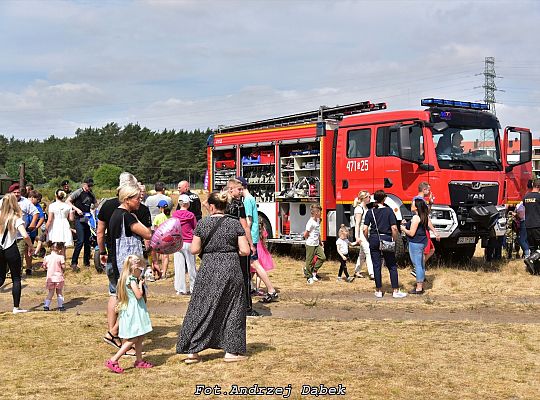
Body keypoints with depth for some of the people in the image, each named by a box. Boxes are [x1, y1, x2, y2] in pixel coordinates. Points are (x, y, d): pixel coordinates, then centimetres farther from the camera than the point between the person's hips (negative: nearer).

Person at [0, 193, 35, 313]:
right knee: (16, 278, 7)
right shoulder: (16, 218, -10)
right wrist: (31, 246, -5)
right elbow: (25, 236, -21)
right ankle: (16, 307, 8)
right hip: (11, 250, -4)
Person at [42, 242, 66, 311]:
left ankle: (46, 306, 4)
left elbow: (44, 267, 5)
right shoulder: (60, 257, -10)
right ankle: (60, 306, 12)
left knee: (51, 292, 11)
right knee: (59, 292, 11)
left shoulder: (47, 257, 0)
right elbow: (63, 267, -10)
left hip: (50, 278, 2)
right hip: (58, 277, -2)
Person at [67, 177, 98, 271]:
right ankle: (74, 262, -8)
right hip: (79, 219, -6)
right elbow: (67, 201, -8)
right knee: (80, 241, -15)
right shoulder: (78, 192, -5)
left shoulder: (91, 195, 13)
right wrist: (77, 209, -17)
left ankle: (86, 262, 19)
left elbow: (96, 204, 22)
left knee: (87, 241, 9)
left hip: (88, 220, 6)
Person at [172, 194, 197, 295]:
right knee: (191, 265, 8)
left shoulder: (174, 214, -2)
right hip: (188, 243, -2)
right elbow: (196, 228, 1)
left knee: (179, 266, 5)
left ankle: (180, 289, 6)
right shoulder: (191, 215, -8)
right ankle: (193, 288, 15)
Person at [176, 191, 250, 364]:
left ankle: (192, 351, 10)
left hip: (209, 271, 0)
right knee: (232, 309, 11)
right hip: (231, 270, 0)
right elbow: (245, 251, -6)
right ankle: (231, 351, 13)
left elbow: (194, 249, -1)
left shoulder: (202, 224, -3)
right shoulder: (235, 224, -2)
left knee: (201, 309, 9)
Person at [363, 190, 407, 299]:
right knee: (392, 266, 6)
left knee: (376, 266, 8)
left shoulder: (370, 212, 1)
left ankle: (378, 291, 12)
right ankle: (396, 291, 5)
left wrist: (368, 240, 10)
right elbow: (394, 228, -10)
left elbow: (365, 229, -4)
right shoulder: (389, 211, -4)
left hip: (374, 239, 2)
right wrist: (395, 241, 2)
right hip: (386, 239, -2)